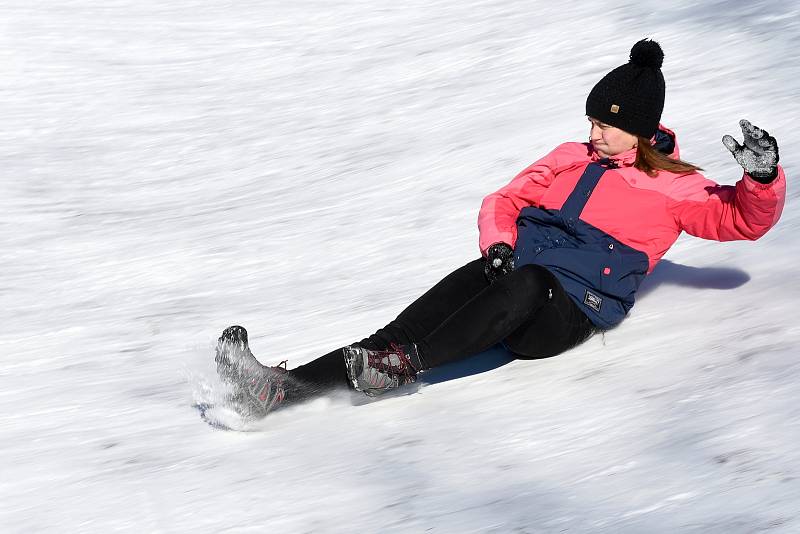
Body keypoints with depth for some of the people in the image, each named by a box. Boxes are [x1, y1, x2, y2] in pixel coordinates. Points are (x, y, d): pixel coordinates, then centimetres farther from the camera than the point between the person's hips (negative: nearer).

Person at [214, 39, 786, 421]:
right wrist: (499, 244, 0)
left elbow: (743, 219, 4)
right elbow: (505, 201, 23)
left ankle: (403, 364, -52)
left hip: (570, 308, -4)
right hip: (511, 273, 4)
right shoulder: (572, 158, 25)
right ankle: (284, 387, -38)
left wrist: (763, 177, -18)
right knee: (411, 323, -23)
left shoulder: (674, 186, 11)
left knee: (527, 282, -41)